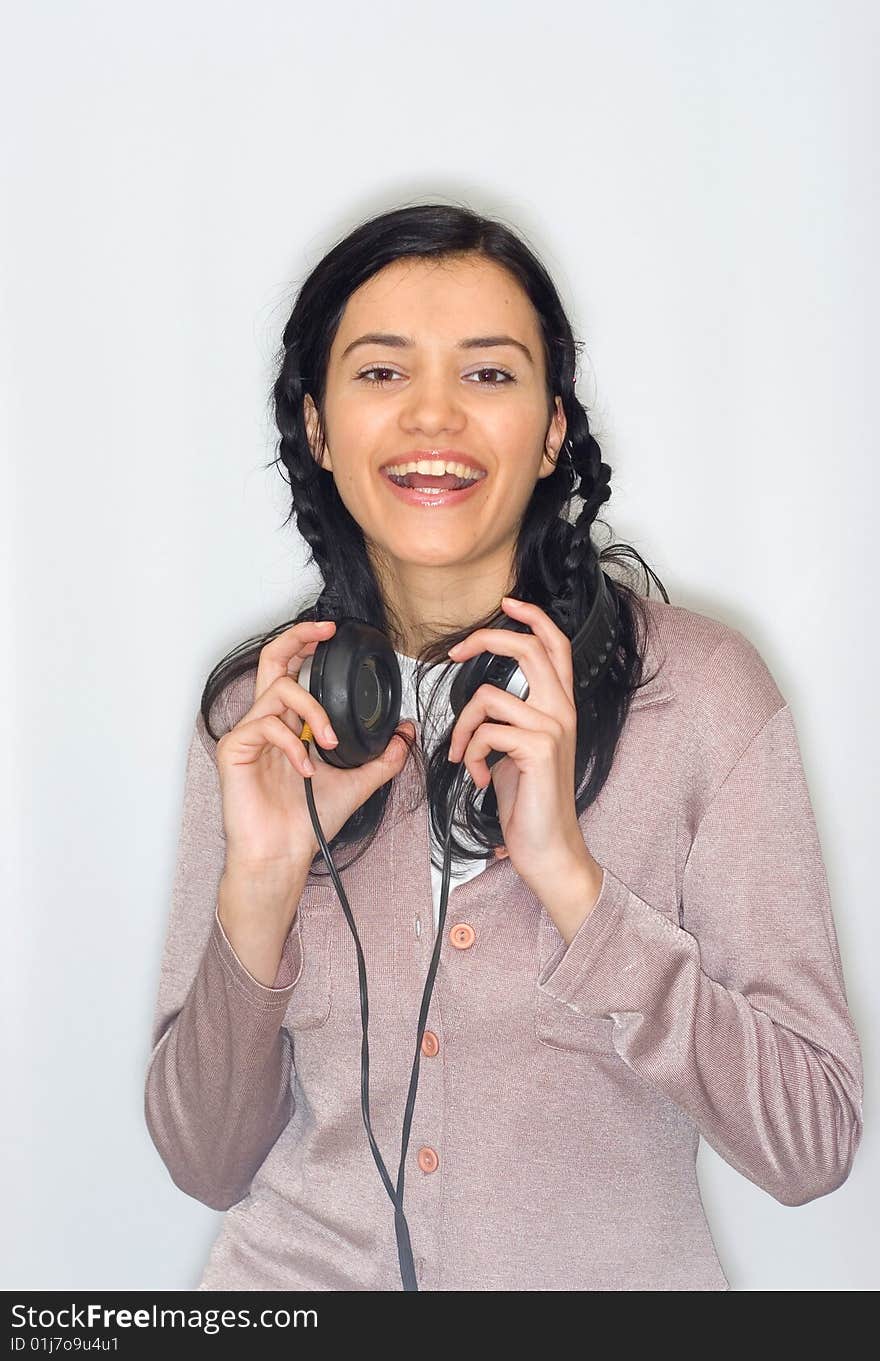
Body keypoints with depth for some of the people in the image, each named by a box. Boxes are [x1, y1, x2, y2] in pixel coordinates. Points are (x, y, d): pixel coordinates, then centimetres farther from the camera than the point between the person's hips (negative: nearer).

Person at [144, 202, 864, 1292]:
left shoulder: (702, 687, -9)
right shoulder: (255, 708, -1)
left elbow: (812, 1144, -11)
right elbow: (207, 1164, -1)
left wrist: (570, 877, -20)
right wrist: (259, 887, -16)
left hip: (615, 1277, -1)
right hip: (302, 1268, 1)